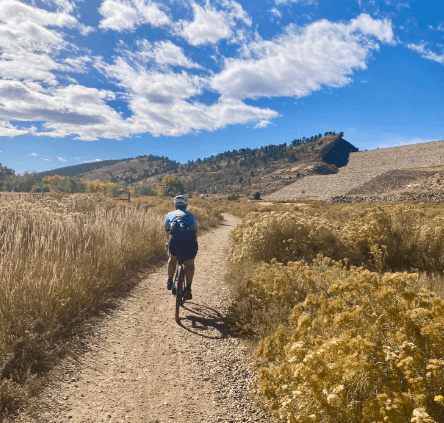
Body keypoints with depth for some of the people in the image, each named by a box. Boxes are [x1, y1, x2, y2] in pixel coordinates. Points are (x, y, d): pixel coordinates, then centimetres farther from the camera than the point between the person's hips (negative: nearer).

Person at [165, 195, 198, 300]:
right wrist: (193, 247, 42)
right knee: (190, 264, 23)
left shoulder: (169, 215, 23)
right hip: (189, 242, 0)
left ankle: (170, 281, 29)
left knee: (172, 258, 32)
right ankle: (188, 289, 14)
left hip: (175, 241, 0)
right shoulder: (191, 216, 23)